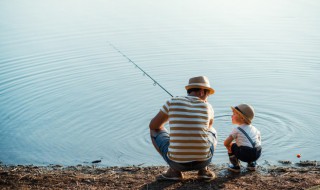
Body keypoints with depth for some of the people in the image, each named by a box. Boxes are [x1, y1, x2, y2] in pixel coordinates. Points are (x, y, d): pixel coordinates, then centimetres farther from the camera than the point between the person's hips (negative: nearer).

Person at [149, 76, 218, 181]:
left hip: (177, 162, -2)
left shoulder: (172, 102, 1)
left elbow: (153, 125, 13)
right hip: (203, 161, 2)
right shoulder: (208, 107, 4)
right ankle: (203, 169, 15)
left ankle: (175, 171, 12)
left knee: (155, 131, 24)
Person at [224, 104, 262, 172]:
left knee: (231, 146, 17)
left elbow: (226, 143, -1)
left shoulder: (237, 130, 0)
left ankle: (236, 166, 19)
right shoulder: (253, 128, 17)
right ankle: (252, 164, 29)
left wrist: (230, 146, 21)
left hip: (245, 155, -6)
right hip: (257, 154, 6)